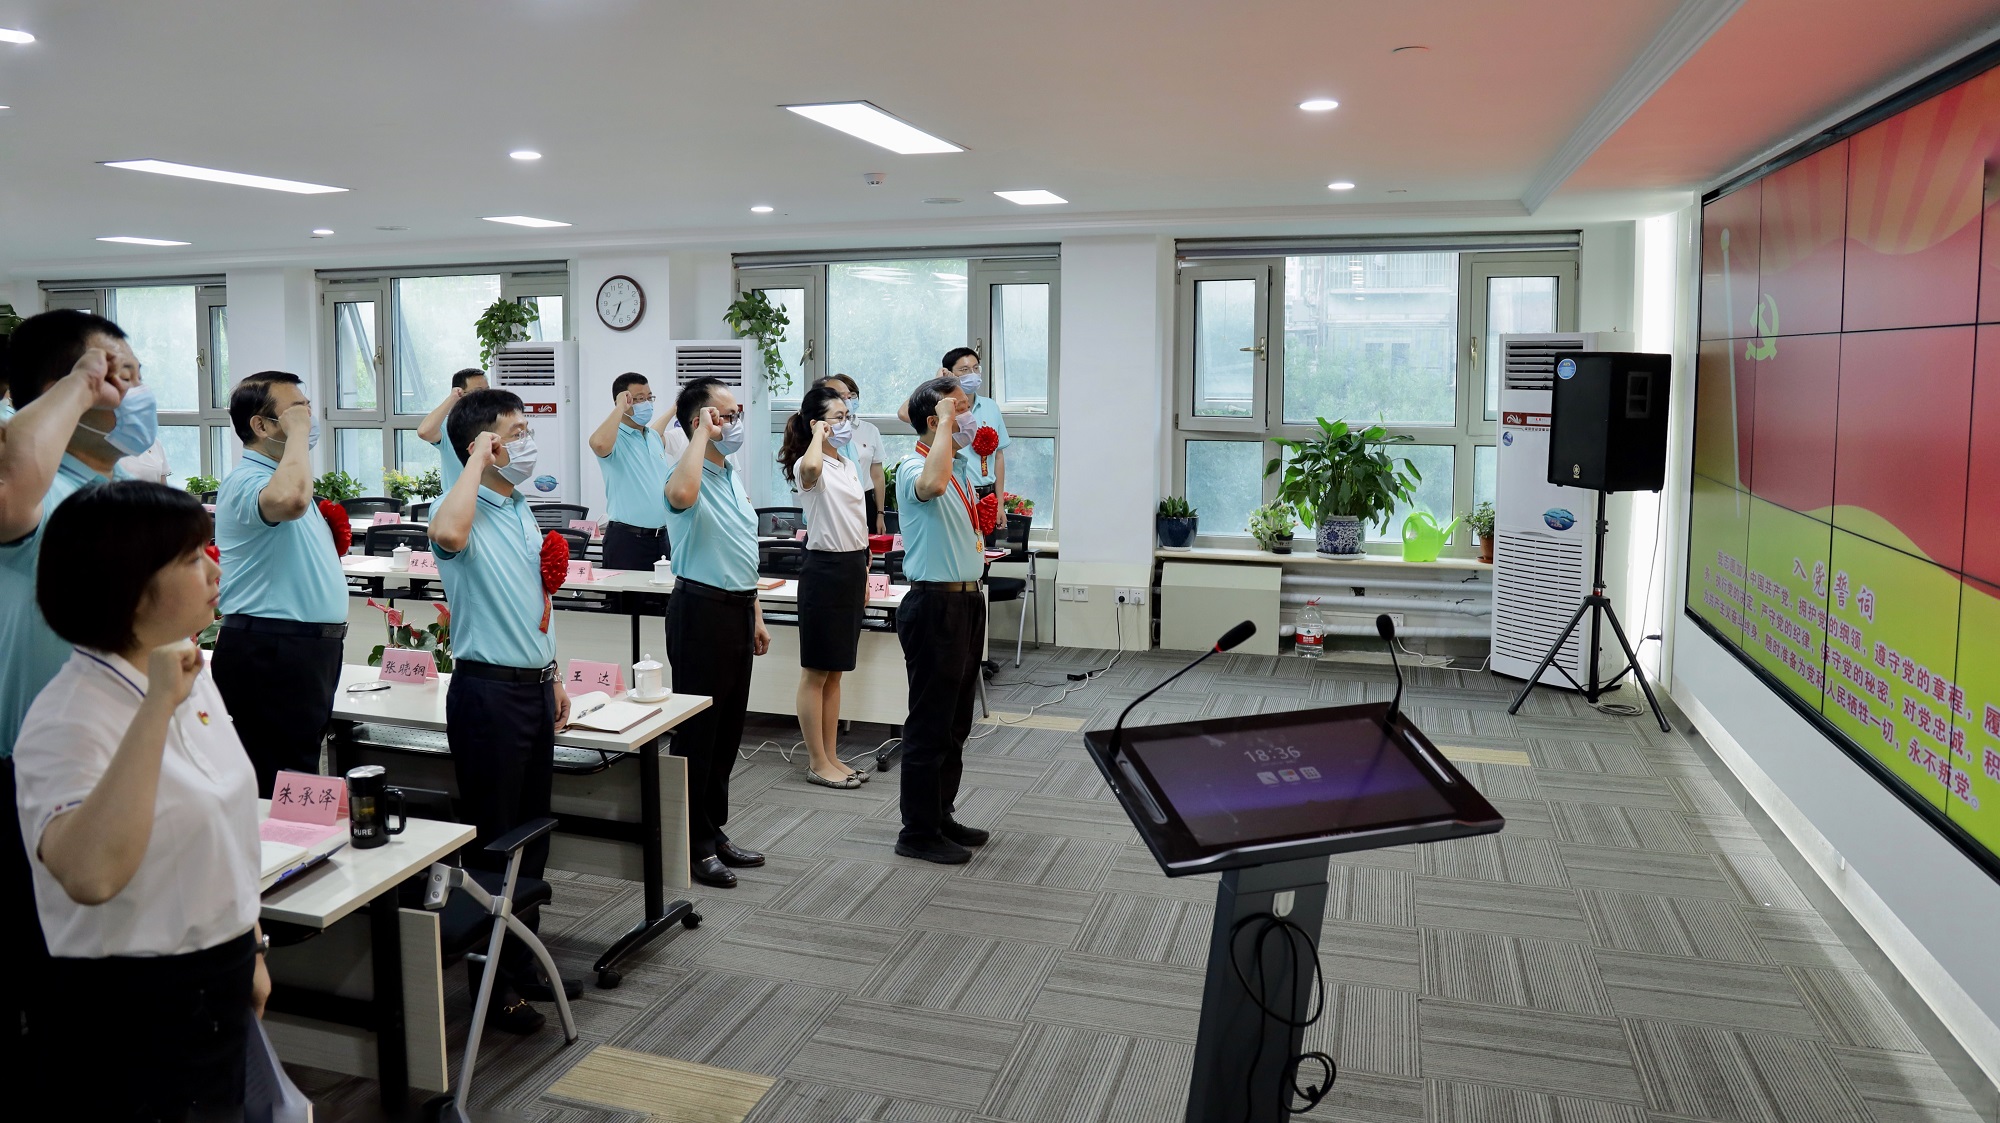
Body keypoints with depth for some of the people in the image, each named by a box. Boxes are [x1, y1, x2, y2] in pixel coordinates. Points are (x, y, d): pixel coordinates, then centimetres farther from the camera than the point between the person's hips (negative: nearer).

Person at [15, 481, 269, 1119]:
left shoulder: (191, 676, 3)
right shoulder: (68, 718, -22)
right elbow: (90, 875, -39)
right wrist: (155, 710, -38)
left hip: (218, 987, 8)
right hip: (130, 1005, -7)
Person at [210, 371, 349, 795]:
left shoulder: (282, 477, 19)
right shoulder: (247, 481, -15)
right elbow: (290, 500, -39)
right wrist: (298, 432, -26)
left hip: (305, 648, 10)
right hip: (270, 655, -10)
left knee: (299, 784, 16)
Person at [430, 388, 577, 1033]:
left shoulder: (521, 508, 13)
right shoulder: (464, 511, -13)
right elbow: (447, 535, -40)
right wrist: (478, 459, -27)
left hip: (533, 684, 8)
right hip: (488, 689, -8)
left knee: (532, 831, 16)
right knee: (492, 839, 2)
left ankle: (523, 960, 30)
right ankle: (492, 979, 16)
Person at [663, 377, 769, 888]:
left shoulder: (732, 476, 15)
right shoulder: (692, 476, -14)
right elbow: (681, 493, -42)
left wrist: (755, 615, 20)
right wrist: (704, 434, -28)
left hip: (737, 610, 9)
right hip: (702, 609, -9)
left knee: (728, 730, 15)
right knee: (698, 730, 0)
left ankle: (715, 831, 28)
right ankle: (695, 846, 10)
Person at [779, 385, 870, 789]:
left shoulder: (850, 466, 13)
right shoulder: (810, 466, -13)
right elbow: (810, 468, -41)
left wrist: (864, 573, 17)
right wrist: (818, 435, -22)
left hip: (852, 570, 9)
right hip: (825, 570, -9)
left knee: (835, 672, 15)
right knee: (816, 673, 2)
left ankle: (832, 757, 23)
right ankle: (817, 763, 10)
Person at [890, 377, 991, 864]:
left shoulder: (967, 469, 12)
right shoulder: (914, 467, -15)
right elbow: (931, 484, -41)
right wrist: (946, 420, -28)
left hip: (968, 600, 9)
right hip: (934, 604, -9)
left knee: (956, 722, 17)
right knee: (930, 724, -1)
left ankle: (940, 815, 30)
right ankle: (918, 832, 10)